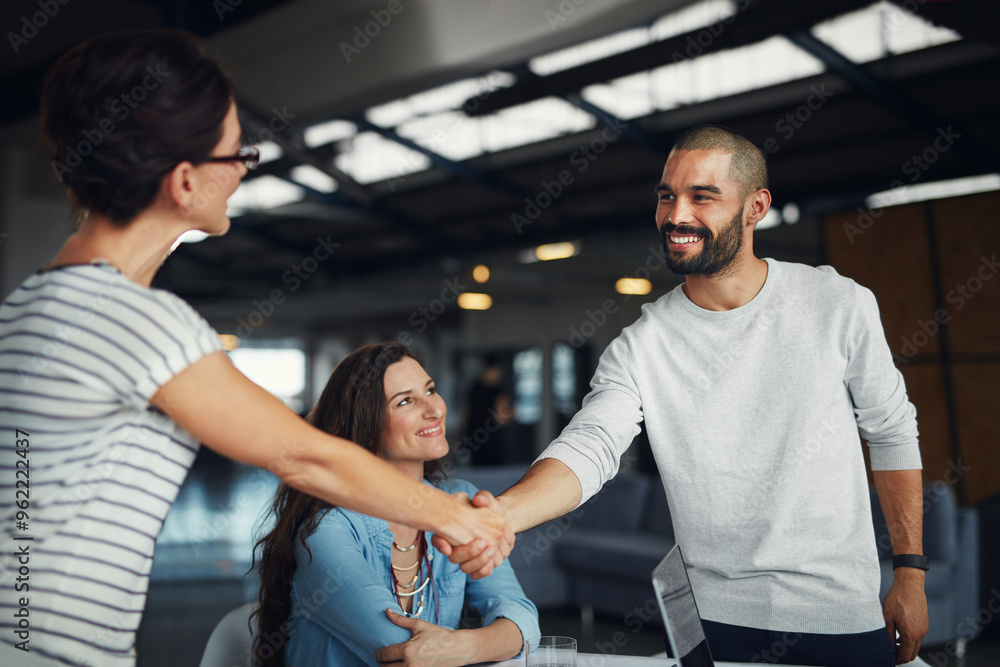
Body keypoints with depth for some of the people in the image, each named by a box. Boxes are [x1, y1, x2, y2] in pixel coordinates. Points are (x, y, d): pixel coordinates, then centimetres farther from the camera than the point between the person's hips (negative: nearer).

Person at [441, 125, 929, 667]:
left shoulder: (839, 305, -6)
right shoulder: (640, 347, -7)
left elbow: (892, 433, 4)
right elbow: (588, 446, -20)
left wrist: (911, 573, 2)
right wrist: (504, 511, -40)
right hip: (712, 619, 1)